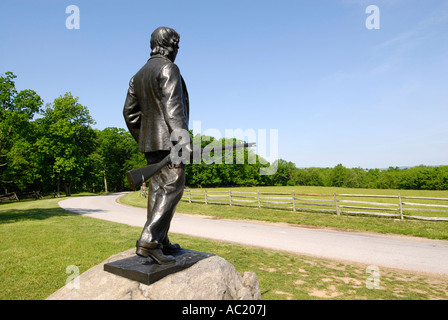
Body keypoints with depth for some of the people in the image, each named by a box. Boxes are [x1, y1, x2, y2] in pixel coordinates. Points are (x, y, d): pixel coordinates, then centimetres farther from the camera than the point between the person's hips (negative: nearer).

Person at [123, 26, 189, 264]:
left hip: (150, 142, 9)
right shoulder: (168, 69, -5)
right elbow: (173, 107, -17)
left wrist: (142, 140, 23)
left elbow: (130, 112, 19)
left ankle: (161, 242, 15)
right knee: (171, 188, -9)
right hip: (168, 140, -9)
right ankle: (149, 241, -15)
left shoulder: (139, 75, 21)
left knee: (157, 190, 9)